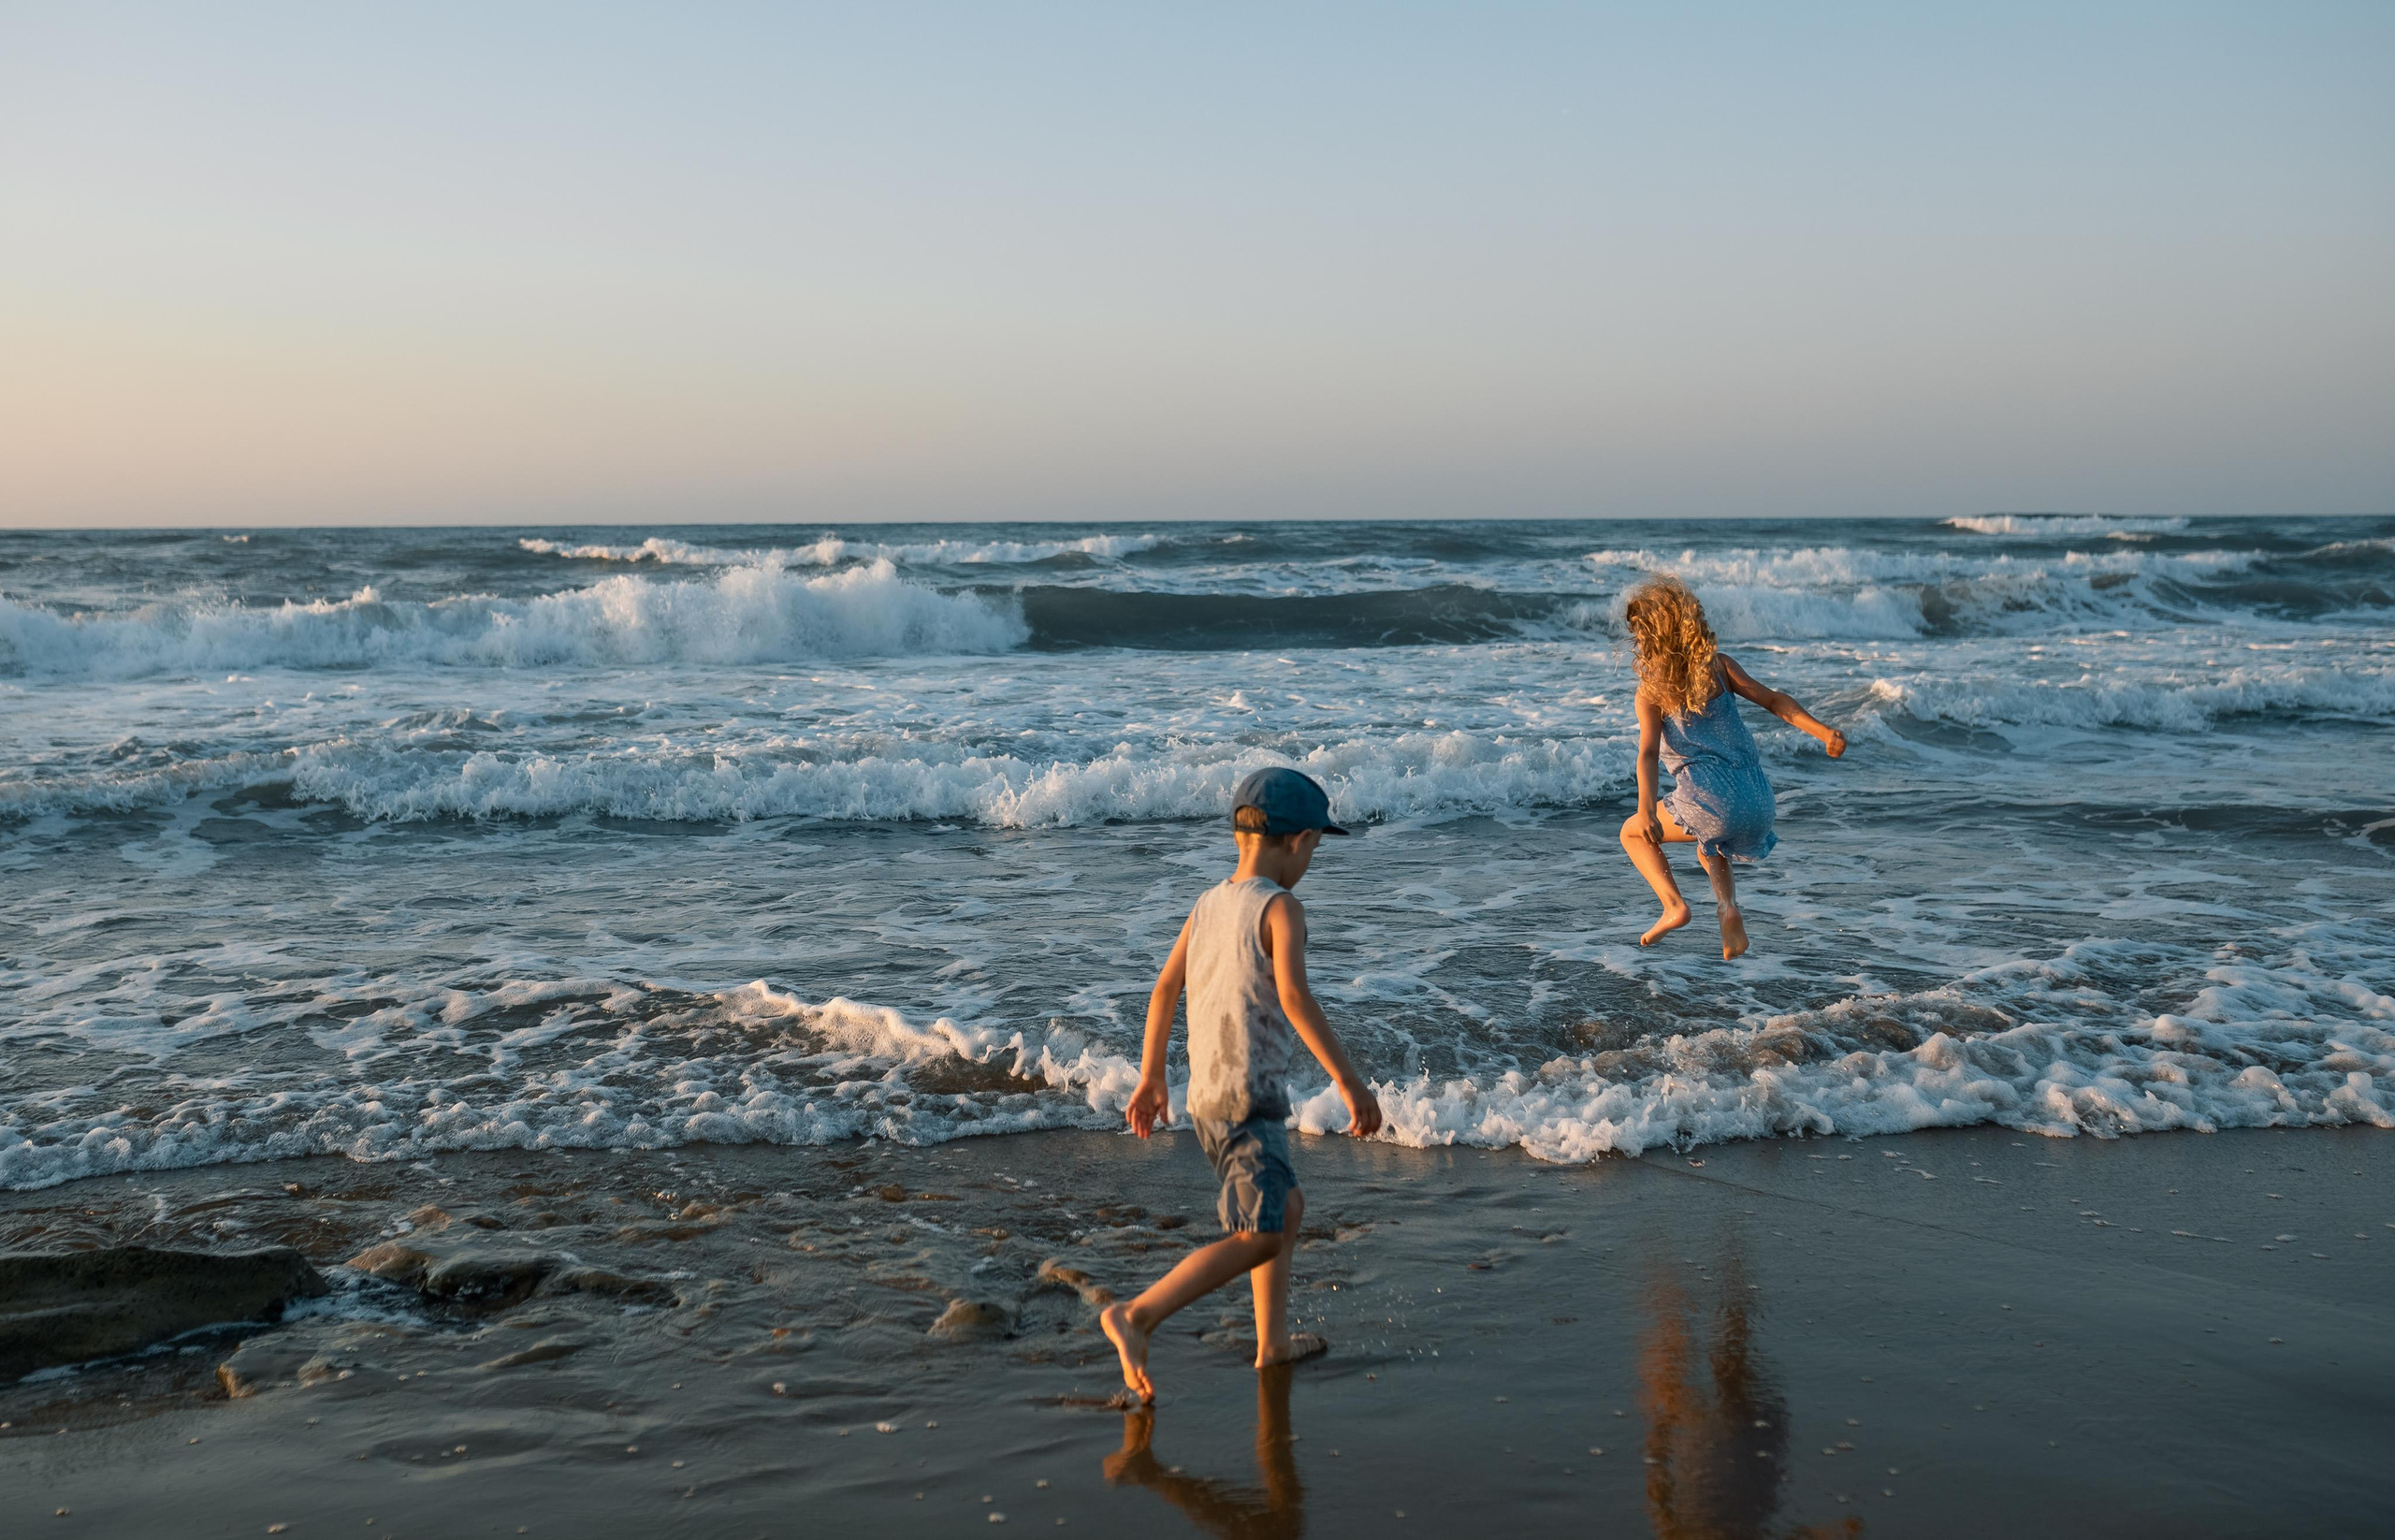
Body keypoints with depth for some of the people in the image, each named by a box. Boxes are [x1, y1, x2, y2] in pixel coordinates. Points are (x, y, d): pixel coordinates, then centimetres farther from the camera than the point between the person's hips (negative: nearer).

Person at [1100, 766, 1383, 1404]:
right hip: (1250, 1096, -9)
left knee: (1287, 1208, 23)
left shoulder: (1208, 904, 11)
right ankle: (1136, 1316, -21)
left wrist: (1150, 1079, 20)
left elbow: (1165, 989, 12)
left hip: (1204, 1094, 9)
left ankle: (1273, 1341, 28)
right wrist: (1350, 1081, -23)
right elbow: (1294, 997, -23)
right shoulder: (1279, 906, -11)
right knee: (1259, 1237, -10)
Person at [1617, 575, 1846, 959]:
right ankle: (1731, 914, 8)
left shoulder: (1650, 692, -1)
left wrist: (1646, 809, -26)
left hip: (1712, 802, -5)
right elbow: (1773, 701, -1)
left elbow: (1648, 753, -14)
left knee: (1632, 833, 23)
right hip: (1758, 801, 5)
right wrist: (1824, 733, -4)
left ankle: (1674, 907, 4)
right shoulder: (1720, 666, 9)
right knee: (1710, 852, 36)